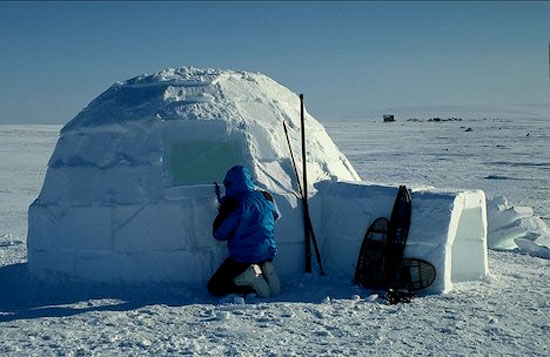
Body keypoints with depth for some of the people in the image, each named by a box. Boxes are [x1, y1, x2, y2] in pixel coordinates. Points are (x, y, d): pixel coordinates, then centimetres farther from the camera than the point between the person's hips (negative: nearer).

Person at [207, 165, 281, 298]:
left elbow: (219, 234, -10)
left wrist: (221, 213, 5)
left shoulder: (233, 205, -18)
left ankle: (250, 280, -13)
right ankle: (264, 273, 3)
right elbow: (275, 216, 22)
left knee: (213, 287, 8)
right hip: (268, 255, 6)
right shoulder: (266, 198, 0)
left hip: (242, 259, -6)